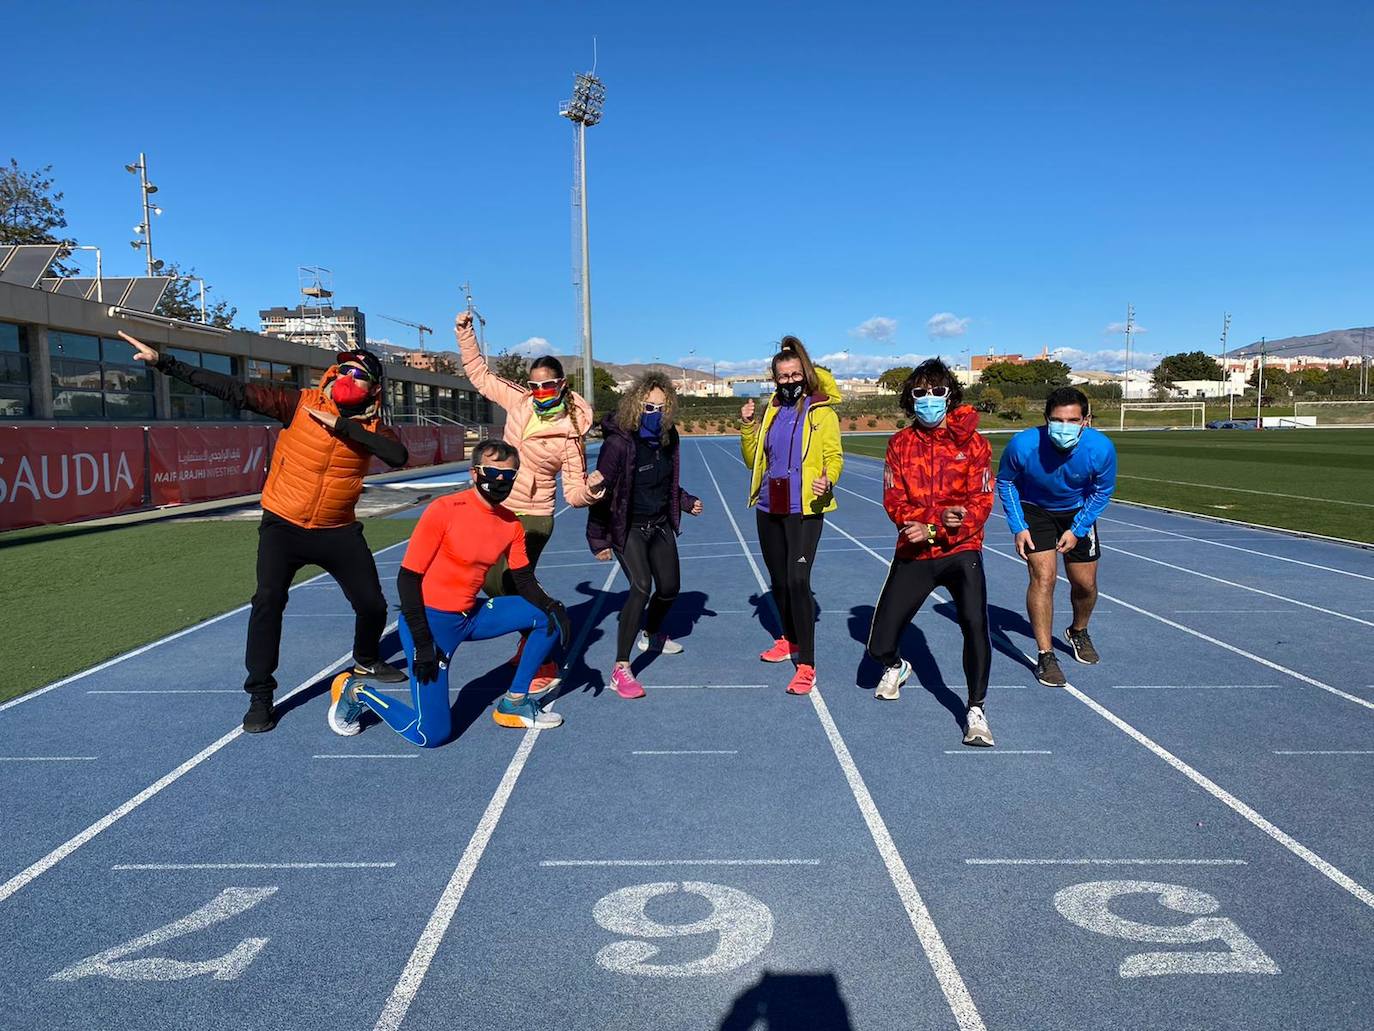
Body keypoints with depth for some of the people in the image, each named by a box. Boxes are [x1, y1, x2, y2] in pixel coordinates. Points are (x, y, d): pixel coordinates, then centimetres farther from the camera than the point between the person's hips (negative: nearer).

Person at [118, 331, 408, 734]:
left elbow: (398, 456, -26)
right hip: (283, 526, -2)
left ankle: (367, 660, 39)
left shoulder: (371, 425, -6)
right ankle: (260, 696, -3)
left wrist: (342, 425, -29)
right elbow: (235, 391, -13)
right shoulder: (300, 403, -9)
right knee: (268, 601, -17)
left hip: (337, 531, 2)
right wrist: (164, 363, -18)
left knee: (372, 604, 7)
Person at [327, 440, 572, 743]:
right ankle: (355, 691, 16)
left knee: (549, 617, -3)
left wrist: (551, 606, -17)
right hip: (430, 619, -7)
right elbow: (407, 579, -17)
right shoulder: (444, 510, -19)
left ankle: (514, 704, 10)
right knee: (432, 735, -10)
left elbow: (525, 582, 6)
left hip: (472, 616, 7)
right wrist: (422, 643, -22)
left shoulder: (512, 525, -1)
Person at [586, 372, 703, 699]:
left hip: (660, 525, 7)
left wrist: (686, 501, 3)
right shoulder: (619, 442, -22)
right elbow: (601, 490, -18)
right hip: (628, 528, -7)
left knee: (669, 588, 14)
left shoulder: (668, 438, -1)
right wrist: (598, 539, -15)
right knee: (642, 586, -24)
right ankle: (621, 669, -18)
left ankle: (651, 634, 48)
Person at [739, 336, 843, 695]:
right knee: (778, 580, 16)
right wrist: (747, 426, 0)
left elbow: (834, 457, -5)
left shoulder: (822, 412, -4)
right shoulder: (772, 411, 12)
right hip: (769, 508, 6)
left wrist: (828, 479, -26)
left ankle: (806, 665, -10)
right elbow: (754, 461, 15)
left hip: (805, 510, -6)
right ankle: (790, 640, 37)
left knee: (798, 581, -15)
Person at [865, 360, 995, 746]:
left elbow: (981, 503, -6)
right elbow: (894, 502, -4)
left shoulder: (973, 442, -2)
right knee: (879, 646, 2)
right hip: (913, 554, 2)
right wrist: (938, 518, -22)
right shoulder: (900, 443, 2)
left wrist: (931, 531, -21)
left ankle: (976, 711, -7)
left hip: (960, 551, -2)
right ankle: (896, 667, 41)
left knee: (975, 624, -26)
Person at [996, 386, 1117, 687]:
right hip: (1034, 510, -2)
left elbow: (1101, 492, -6)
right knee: (1043, 576, -18)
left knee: (1085, 584, 8)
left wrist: (1077, 530, -11)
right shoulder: (1022, 445, -31)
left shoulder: (1101, 448, -26)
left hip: (1077, 514, 2)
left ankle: (1078, 632, 41)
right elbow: (1005, 482, -9)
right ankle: (1045, 656, -8)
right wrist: (1018, 527, -13)